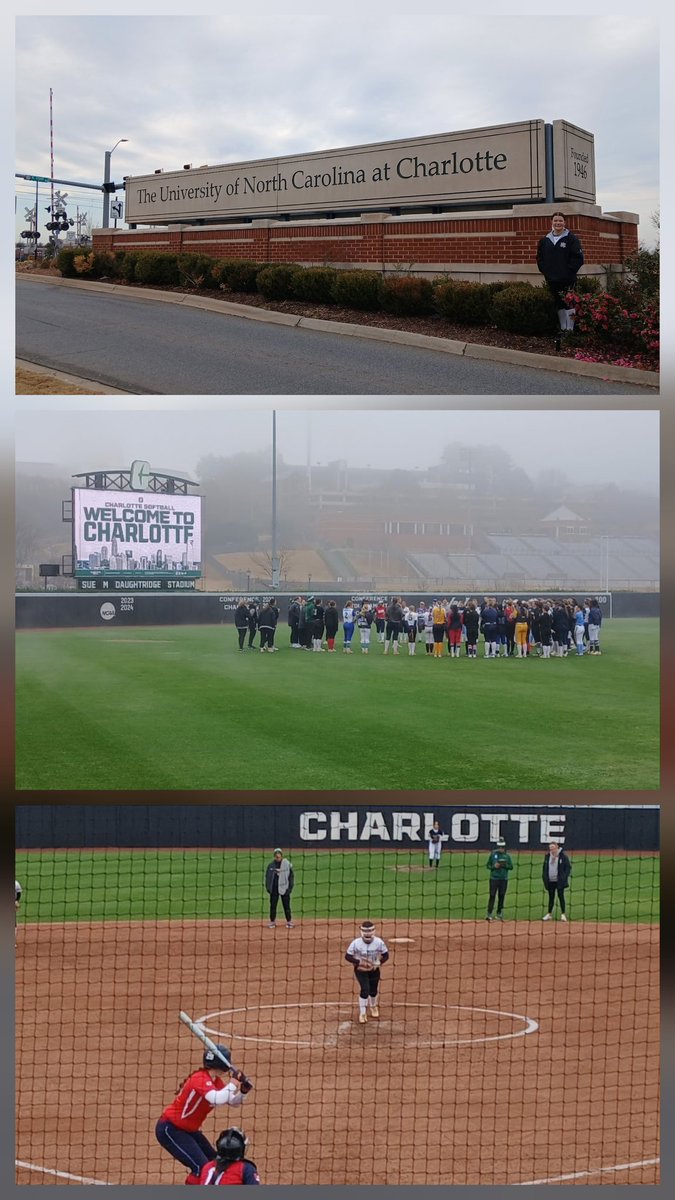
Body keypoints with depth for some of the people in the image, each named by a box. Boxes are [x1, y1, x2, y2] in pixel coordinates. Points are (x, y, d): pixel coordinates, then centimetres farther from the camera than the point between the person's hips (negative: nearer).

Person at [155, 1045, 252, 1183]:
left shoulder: (216, 1081, 3)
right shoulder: (201, 1079, -25)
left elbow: (234, 1102, 11)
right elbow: (217, 1099, -43)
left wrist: (243, 1090, -8)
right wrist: (233, 1083, -31)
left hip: (189, 1130, 10)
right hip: (170, 1130, -10)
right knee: (201, 1167, -19)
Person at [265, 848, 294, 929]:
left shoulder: (287, 864, -3)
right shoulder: (271, 865, 4)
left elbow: (291, 876, 1)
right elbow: (267, 876, 9)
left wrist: (290, 887, -5)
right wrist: (268, 887, 1)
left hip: (284, 888, -2)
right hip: (274, 889, 2)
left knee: (286, 905, 2)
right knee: (273, 905, 6)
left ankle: (289, 922, 10)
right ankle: (272, 922, 15)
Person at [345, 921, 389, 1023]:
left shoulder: (378, 942, -17)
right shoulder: (356, 943, -21)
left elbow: (386, 955, -5)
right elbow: (348, 956, -14)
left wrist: (379, 963, -23)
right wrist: (359, 962, -28)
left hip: (374, 970, 2)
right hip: (360, 970, -2)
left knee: (373, 990, 15)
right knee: (365, 989, -16)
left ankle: (373, 1007, 47)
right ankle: (362, 1013, -1)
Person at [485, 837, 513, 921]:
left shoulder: (507, 855, 5)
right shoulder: (493, 854, 1)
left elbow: (511, 867, 7)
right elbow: (488, 865, 5)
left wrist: (505, 865, -13)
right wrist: (494, 866, -15)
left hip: (504, 879, 2)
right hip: (494, 878, -2)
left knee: (501, 896, 5)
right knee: (492, 896, -4)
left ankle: (499, 913, 15)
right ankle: (489, 914, -1)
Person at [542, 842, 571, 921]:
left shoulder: (563, 856, -6)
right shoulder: (547, 856, 8)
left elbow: (568, 867, -5)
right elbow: (545, 868, 15)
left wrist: (564, 877, -12)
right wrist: (545, 878, 6)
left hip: (559, 881, -4)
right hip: (550, 881, 4)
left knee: (561, 896, -3)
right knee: (551, 897, 10)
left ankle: (563, 914, 3)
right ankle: (549, 914, 16)